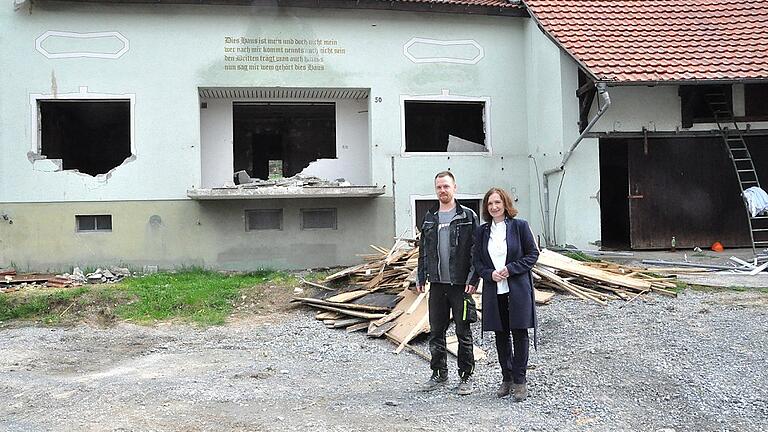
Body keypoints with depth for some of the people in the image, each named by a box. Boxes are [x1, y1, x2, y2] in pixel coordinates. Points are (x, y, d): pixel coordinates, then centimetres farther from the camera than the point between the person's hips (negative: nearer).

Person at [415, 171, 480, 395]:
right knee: (436, 332, 10)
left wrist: (473, 278, -12)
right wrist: (421, 277, 12)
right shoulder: (429, 218, 12)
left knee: (463, 332, 3)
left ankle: (466, 376, 13)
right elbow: (423, 250, 17)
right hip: (437, 284, 5)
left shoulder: (468, 216, -2)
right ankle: (439, 374, 23)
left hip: (460, 284, -4)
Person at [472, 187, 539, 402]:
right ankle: (506, 379, 22)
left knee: (519, 333, 0)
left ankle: (519, 381, 9)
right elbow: (476, 260, 10)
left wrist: (510, 269, -13)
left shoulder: (520, 226, -2)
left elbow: (533, 253, -2)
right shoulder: (481, 231, 7)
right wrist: (489, 273, -9)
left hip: (518, 289, -3)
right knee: (501, 335, 10)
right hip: (494, 290, 4)